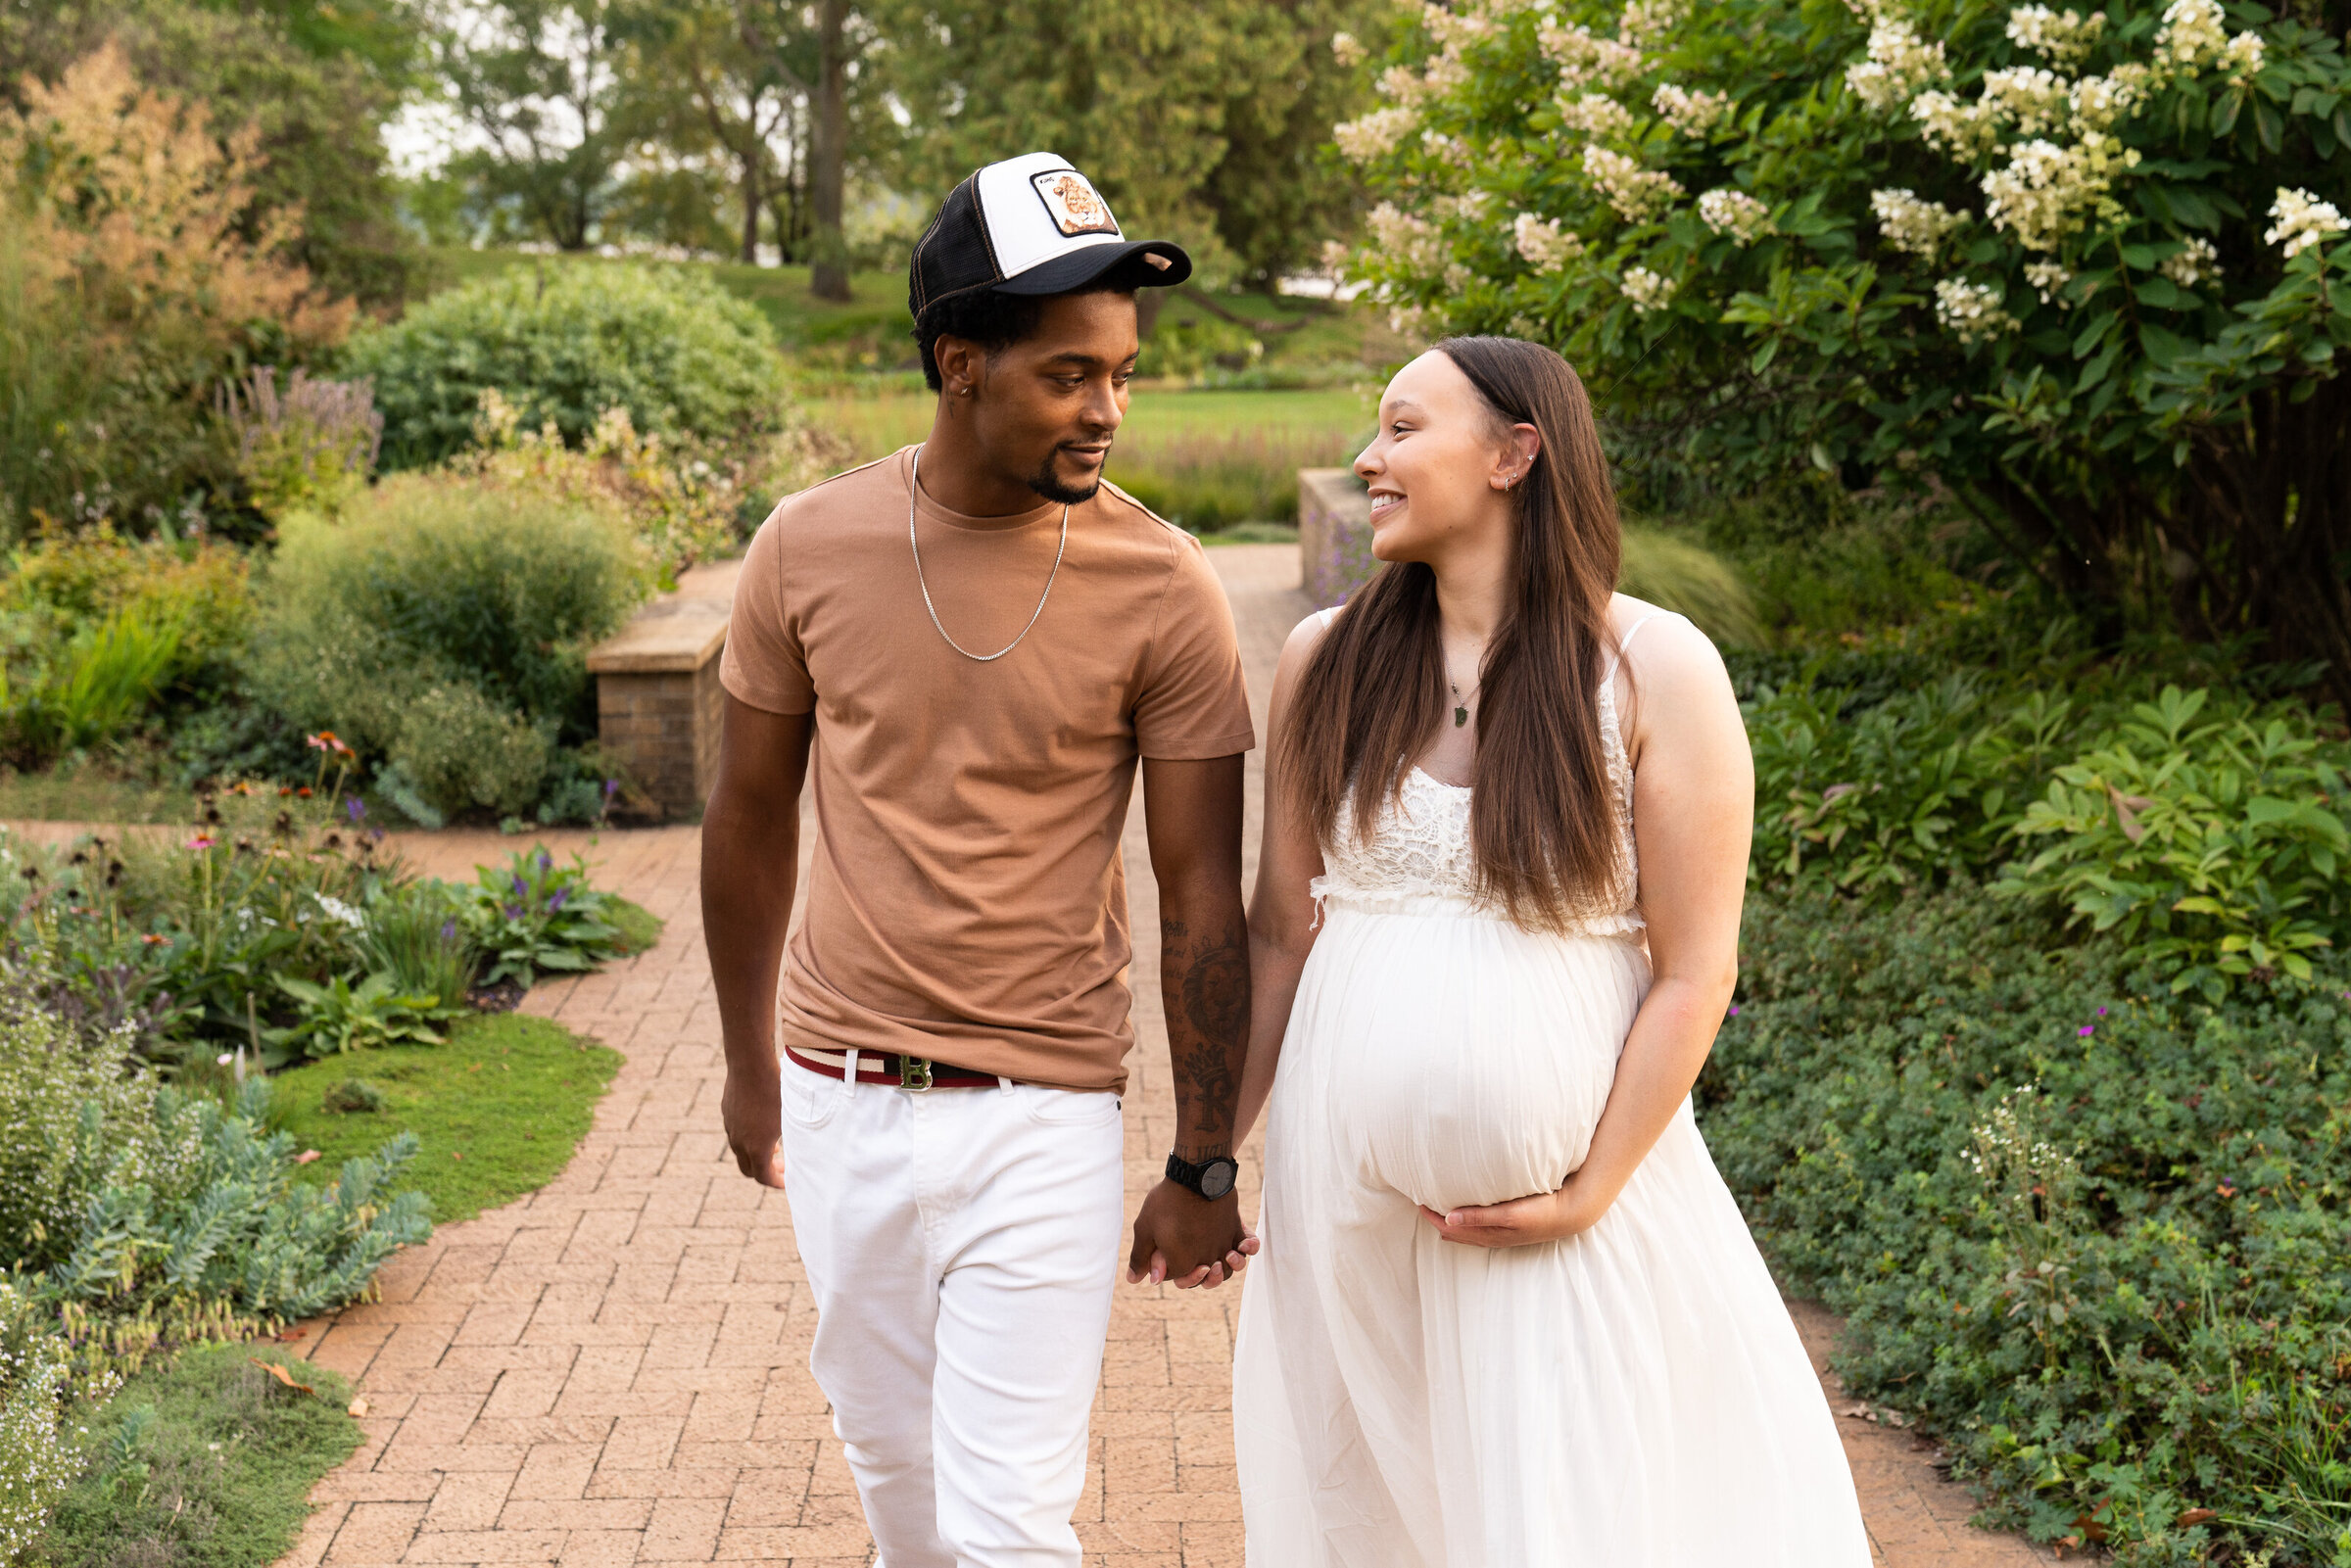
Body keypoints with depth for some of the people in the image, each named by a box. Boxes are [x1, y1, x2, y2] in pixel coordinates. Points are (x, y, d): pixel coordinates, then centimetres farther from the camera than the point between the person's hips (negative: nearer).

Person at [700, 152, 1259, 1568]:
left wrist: (1205, 1166, -2)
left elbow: (1202, 893, -6)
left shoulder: (1162, 586, -11)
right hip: (839, 1102, 3)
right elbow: (751, 821, 8)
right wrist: (749, 1063, 16)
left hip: (1042, 1118, -3)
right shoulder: (810, 549, -5)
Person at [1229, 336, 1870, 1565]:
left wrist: (1591, 1195, -10)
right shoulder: (1326, 661, 2)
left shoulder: (1654, 669, -7)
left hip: (1565, 1196, -3)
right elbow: (1282, 931, 7)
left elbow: (1695, 973, -8)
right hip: (1345, 1190, 3)